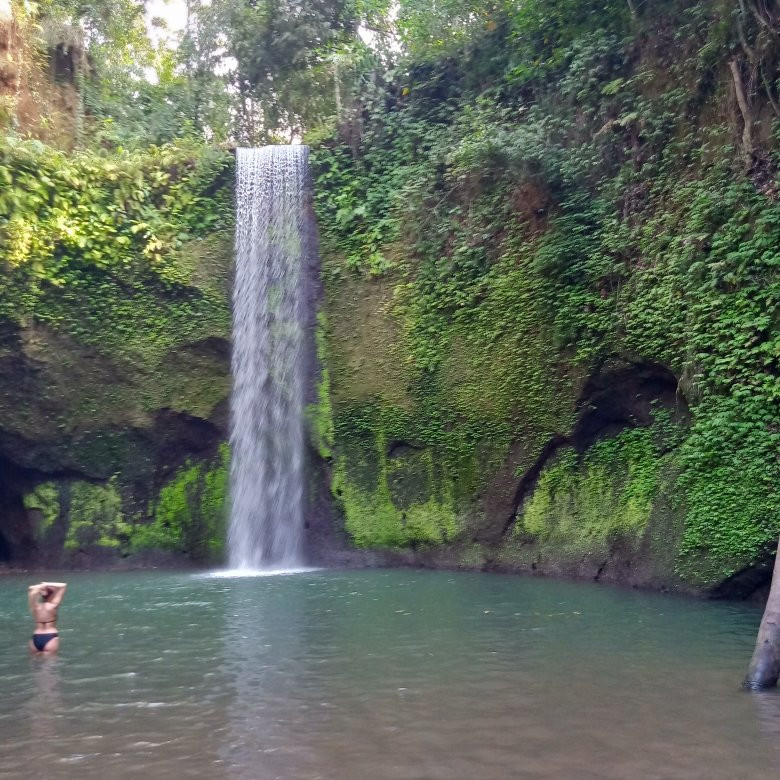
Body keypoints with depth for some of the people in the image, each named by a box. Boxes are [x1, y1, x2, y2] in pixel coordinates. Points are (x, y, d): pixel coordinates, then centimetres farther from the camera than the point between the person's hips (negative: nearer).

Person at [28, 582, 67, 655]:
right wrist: (48, 584, -2)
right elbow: (63, 586, -4)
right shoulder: (53, 605, -7)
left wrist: (43, 585, 2)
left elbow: (30, 588, 10)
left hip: (35, 639, 4)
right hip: (50, 637, -4)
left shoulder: (35, 606, 1)